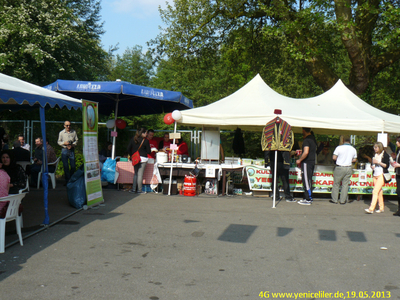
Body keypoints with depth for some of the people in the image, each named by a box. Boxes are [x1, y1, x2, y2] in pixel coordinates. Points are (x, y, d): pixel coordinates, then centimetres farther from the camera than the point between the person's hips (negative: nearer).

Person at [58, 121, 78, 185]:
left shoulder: (74, 132, 6)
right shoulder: (61, 133, 7)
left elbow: (76, 140, 9)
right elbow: (59, 141, 10)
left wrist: (72, 145, -8)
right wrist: (64, 143, -9)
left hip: (71, 150, 0)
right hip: (64, 150, 0)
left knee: (73, 166, -1)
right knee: (65, 166, -1)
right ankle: (67, 180, 6)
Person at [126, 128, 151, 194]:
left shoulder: (133, 139, 5)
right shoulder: (145, 141, -9)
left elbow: (128, 149, 5)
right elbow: (148, 151, -5)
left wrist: (132, 155, 16)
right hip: (143, 159, -5)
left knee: (136, 174, 15)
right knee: (140, 174, -2)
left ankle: (134, 189, 13)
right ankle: (139, 190, 1)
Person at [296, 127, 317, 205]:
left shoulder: (306, 140, -15)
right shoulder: (313, 139, 14)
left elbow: (306, 152, -24)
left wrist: (299, 160, -12)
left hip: (306, 162, -9)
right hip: (312, 162, 9)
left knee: (306, 181, -7)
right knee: (309, 181, 14)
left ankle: (308, 200, -7)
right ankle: (309, 198, 18)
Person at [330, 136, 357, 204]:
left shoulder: (339, 147, -10)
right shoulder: (353, 149, 3)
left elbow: (334, 157, -10)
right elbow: (354, 160, 9)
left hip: (339, 168, -3)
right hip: (349, 168, 3)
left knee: (336, 183, 7)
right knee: (345, 184, 8)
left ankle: (334, 200, 10)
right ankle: (343, 200, 11)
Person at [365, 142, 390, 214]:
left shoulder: (385, 155, -5)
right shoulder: (375, 155, 15)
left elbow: (386, 165, -9)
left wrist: (378, 162, -16)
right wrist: (372, 166, 3)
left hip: (381, 175, -7)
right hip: (375, 175, 7)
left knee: (375, 191, -16)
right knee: (379, 192, 11)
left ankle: (371, 208, -21)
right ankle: (381, 207, 19)